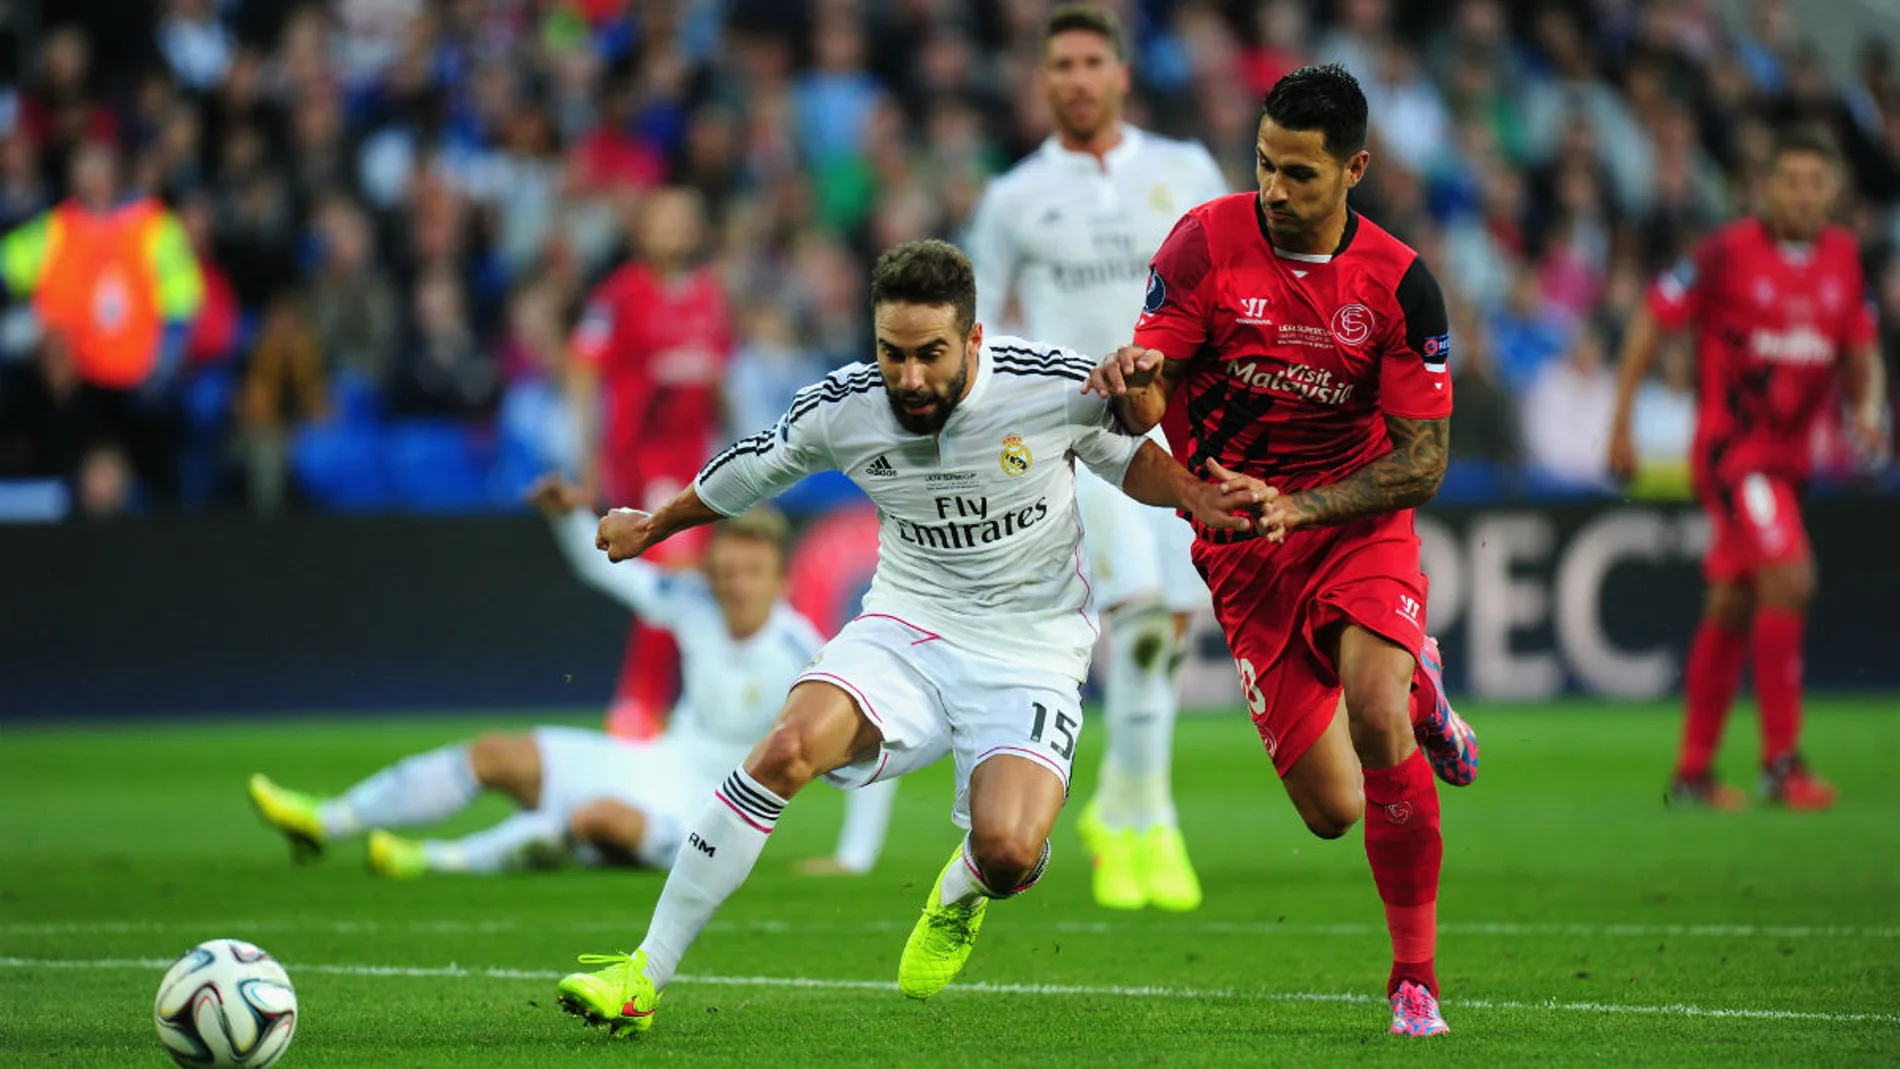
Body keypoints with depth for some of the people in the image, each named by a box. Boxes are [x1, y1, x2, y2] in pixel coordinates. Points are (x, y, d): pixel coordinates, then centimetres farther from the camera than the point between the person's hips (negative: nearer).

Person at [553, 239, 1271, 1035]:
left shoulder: (1054, 387, -14)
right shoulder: (842, 410, -9)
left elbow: (1128, 458, 9)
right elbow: (746, 474, 13)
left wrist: (1193, 494, -12)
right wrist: (651, 527, 27)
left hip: (1030, 654, -1)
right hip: (908, 628, 1)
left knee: (1008, 853, -25)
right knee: (787, 748, -28)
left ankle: (960, 895, 18)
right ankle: (643, 977, -21)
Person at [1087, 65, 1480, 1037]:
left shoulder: (1399, 284, -10)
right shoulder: (1206, 243, -9)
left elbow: (1421, 462, -8)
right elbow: (1147, 408, -8)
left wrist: (1296, 506, -21)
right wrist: (1133, 384, -33)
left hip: (1356, 520, -1)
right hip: (1240, 551, 1)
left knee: (1378, 720, -29)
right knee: (1331, 811, -4)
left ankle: (1416, 975, -11)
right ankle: (1418, 692, 34)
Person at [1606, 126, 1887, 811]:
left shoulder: (1844, 258, 5)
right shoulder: (1731, 252, -12)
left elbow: (1862, 350, 17)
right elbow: (1653, 319, -5)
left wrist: (1866, 408, -3)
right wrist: (1621, 421, -5)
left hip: (1789, 456, 6)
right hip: (1731, 445, -6)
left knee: (1731, 605, 12)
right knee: (1789, 575, -21)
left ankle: (1692, 773, 19)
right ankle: (1781, 760, -16)